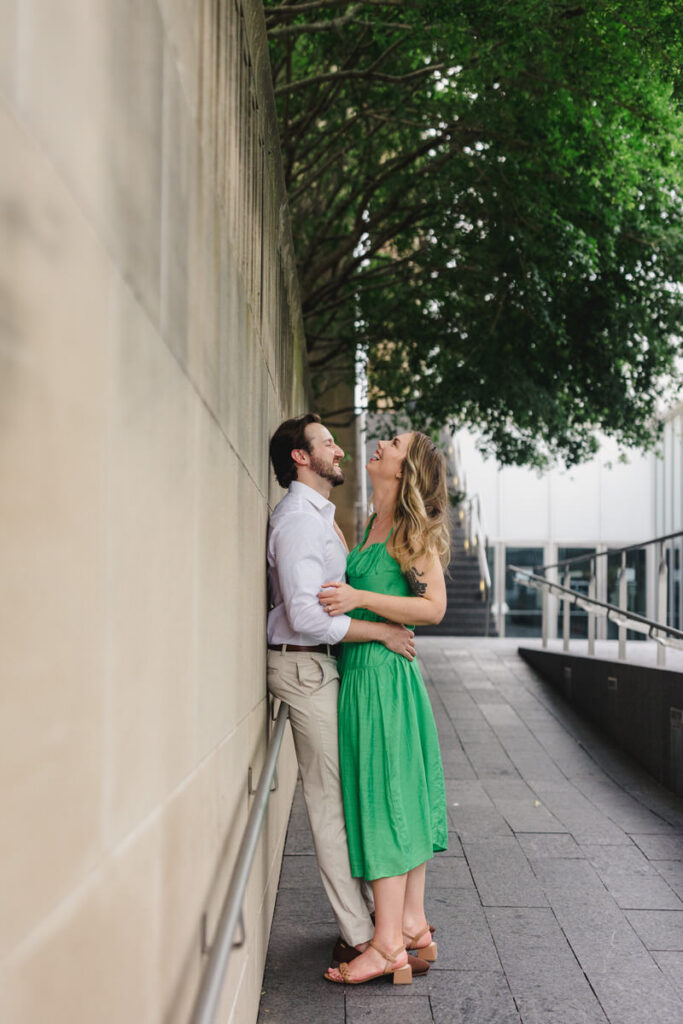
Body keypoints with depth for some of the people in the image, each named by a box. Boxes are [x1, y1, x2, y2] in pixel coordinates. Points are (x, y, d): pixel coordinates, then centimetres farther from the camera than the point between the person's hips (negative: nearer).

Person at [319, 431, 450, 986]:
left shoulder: (413, 530, -9)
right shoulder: (374, 525, 15)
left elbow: (434, 607, -16)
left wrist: (359, 598, -20)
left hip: (382, 673, -8)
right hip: (364, 671, 8)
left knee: (386, 798, -5)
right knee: (399, 797, 13)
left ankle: (388, 945, 2)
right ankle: (413, 923, 23)